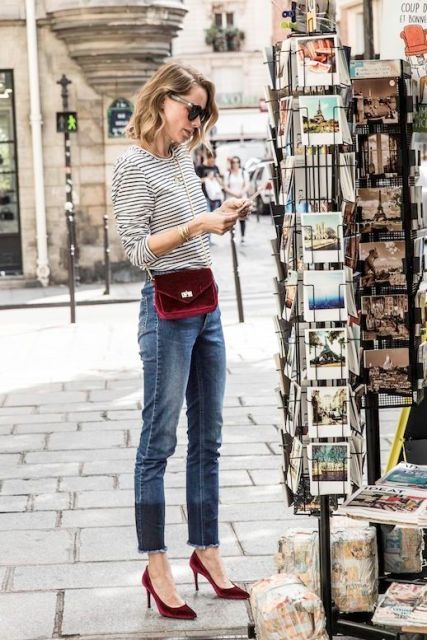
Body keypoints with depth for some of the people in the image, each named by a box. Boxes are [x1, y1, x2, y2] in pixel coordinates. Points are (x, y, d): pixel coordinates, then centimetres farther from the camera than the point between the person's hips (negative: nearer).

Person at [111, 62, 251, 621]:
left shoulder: (183, 158, 13)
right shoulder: (135, 165, -10)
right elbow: (138, 250, -15)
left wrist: (224, 214, 9)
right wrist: (196, 226, -23)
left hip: (206, 307, 8)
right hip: (168, 311, -8)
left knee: (207, 441, 12)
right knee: (159, 443, -2)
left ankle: (207, 551, 22)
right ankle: (157, 567, 5)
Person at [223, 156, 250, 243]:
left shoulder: (244, 173, 9)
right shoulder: (227, 174, 7)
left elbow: (247, 186, 4)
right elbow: (225, 187, 2)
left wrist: (241, 192, -15)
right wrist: (233, 193, -14)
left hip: (242, 198, 0)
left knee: (242, 218, -2)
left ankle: (242, 236, 3)